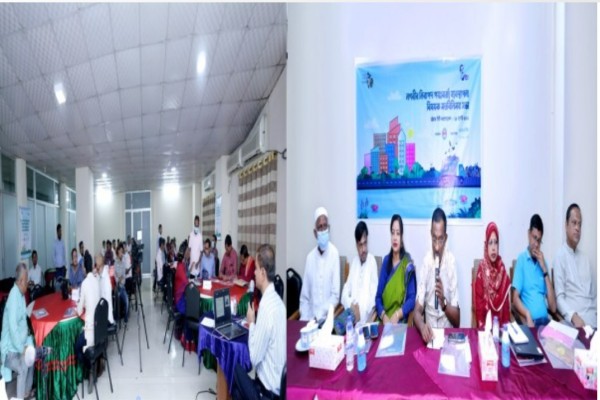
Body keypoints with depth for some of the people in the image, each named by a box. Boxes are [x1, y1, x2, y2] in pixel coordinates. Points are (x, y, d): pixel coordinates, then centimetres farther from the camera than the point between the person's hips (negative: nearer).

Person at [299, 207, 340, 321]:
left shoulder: (334, 254, -5)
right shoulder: (310, 257, 6)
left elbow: (335, 295, -6)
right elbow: (304, 297, 7)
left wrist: (319, 314, -13)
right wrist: (304, 317, -8)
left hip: (326, 317, -3)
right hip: (310, 316, 3)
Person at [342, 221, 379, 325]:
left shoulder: (372, 261, -1)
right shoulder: (354, 261, 13)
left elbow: (373, 296, -6)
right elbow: (345, 293, 9)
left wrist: (361, 310, -21)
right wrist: (351, 306, -10)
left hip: (366, 318, -3)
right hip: (352, 317, 3)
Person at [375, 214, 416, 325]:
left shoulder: (408, 263, -2)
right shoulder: (386, 260, 9)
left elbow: (412, 298, -4)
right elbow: (378, 296, 7)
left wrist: (397, 314, -19)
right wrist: (383, 316, -9)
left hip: (401, 322, -3)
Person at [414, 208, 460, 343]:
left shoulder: (451, 262, -6)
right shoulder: (426, 261, -3)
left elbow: (457, 321, -2)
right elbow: (417, 310, -5)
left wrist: (443, 302, -20)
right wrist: (422, 326, -25)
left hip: (448, 330, 0)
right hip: (428, 331, 1)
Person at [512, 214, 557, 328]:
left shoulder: (543, 261, 15)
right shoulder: (521, 259, 1)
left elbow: (553, 307, 7)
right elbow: (515, 298, -3)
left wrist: (544, 270, 2)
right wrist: (527, 315, -22)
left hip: (545, 320, 4)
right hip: (530, 320, -4)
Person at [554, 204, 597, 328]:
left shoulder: (585, 259, 19)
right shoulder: (560, 257, -1)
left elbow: (594, 295, 20)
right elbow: (560, 297, -6)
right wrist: (573, 316, -22)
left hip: (593, 318, 5)